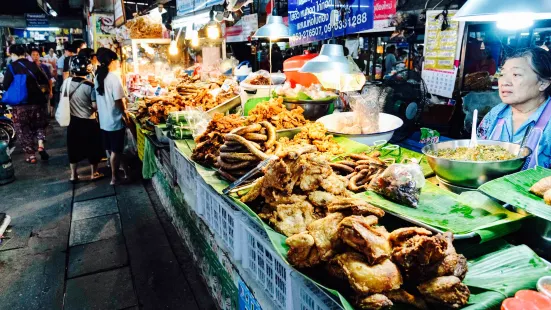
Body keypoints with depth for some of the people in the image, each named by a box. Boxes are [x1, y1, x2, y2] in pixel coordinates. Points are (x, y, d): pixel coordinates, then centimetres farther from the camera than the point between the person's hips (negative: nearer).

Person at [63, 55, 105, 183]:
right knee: (92, 147, 12)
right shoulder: (90, 85, -19)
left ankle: (73, 175, 24)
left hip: (73, 120, 4)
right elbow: (95, 106, -18)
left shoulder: (66, 82, -5)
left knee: (74, 147, 15)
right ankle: (94, 173, 23)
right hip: (88, 121, -4)